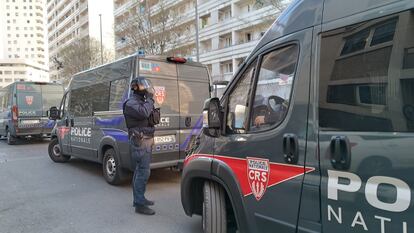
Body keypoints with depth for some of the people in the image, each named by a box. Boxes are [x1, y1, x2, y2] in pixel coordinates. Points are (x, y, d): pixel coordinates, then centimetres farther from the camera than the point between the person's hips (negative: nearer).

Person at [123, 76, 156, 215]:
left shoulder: (143, 101, 18)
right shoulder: (131, 103, -9)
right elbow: (144, 113, -28)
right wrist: (150, 98, -17)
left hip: (147, 140, 10)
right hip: (140, 141, -10)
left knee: (140, 170, 16)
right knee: (143, 171, -11)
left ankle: (139, 199, 28)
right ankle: (139, 205, -5)